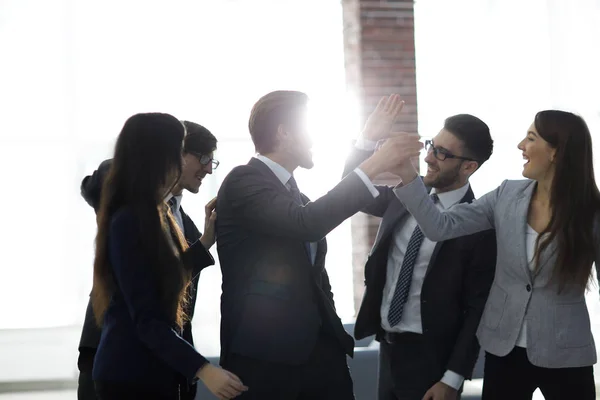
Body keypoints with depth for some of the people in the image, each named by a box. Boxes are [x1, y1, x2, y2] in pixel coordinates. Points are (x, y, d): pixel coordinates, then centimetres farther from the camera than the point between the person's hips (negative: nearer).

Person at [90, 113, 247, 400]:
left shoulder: (152, 214, 10)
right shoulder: (128, 221, -18)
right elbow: (146, 320, -23)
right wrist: (203, 369, -30)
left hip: (153, 371, 9)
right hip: (131, 375, -9)